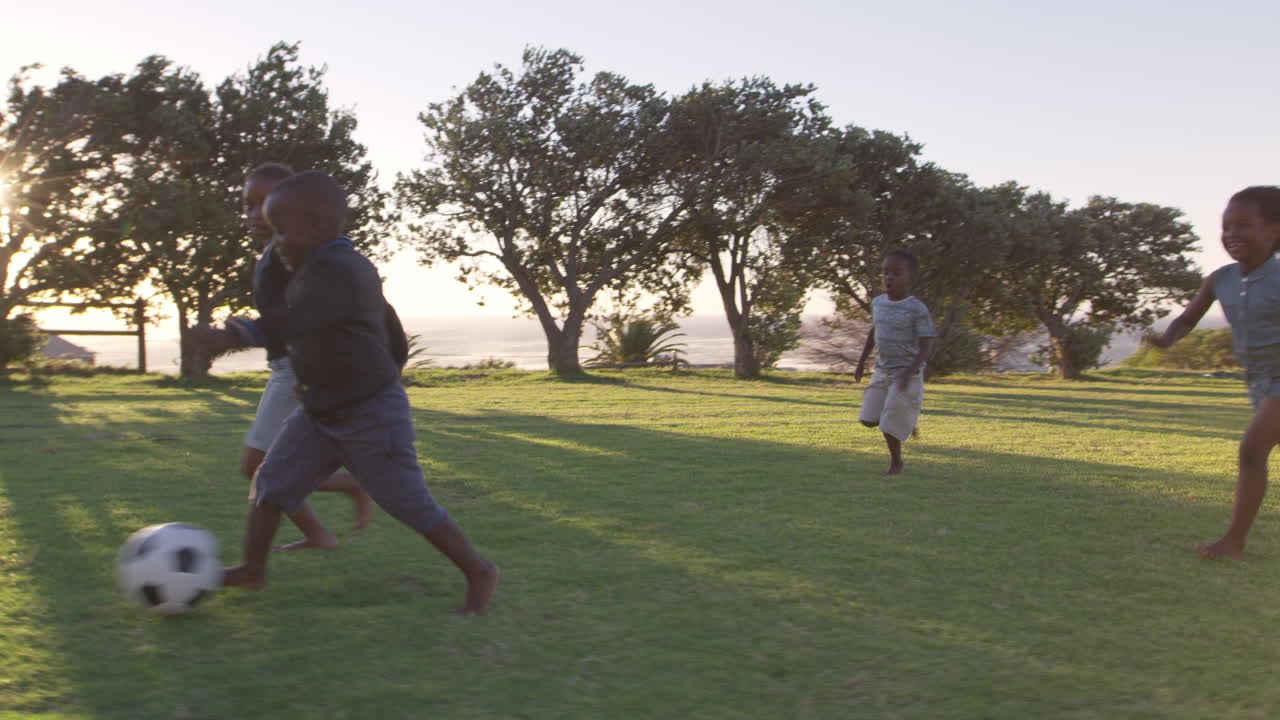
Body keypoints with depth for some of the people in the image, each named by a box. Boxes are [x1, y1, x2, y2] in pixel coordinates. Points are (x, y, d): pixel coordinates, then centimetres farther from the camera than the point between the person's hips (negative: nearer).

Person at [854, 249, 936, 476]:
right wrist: (862, 361, 21)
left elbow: (924, 348, -18)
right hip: (882, 371, 6)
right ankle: (906, 419, 32)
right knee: (869, 419, 4)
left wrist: (909, 372, -30)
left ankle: (896, 462, 19)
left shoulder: (917, 310, -17)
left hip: (907, 374, -6)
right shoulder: (878, 302, 2)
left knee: (890, 425, -5)